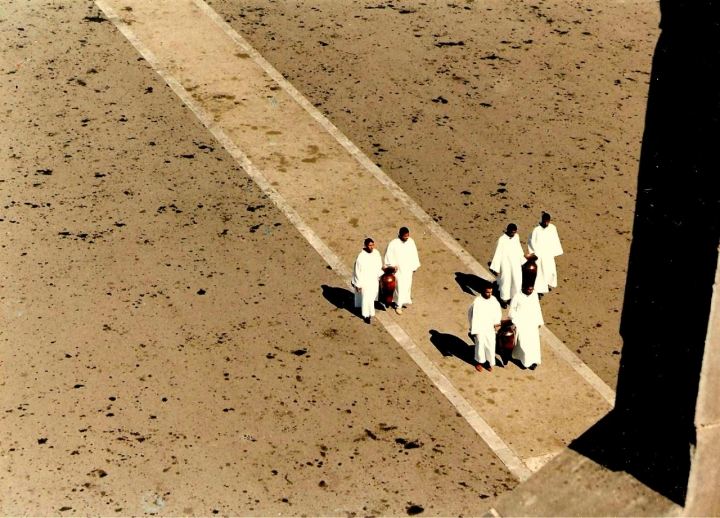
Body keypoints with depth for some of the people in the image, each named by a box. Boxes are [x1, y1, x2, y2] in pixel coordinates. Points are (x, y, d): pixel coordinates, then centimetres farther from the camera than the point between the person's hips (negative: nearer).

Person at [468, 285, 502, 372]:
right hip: (480, 328, -3)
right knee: (480, 345, 13)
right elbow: (473, 316, -16)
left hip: (490, 328, 3)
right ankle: (479, 362, 35)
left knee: (491, 345, 11)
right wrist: (474, 331, -13)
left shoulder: (494, 300, -9)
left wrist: (496, 322, -3)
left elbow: (498, 311, 8)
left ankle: (489, 362, 31)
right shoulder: (477, 302, -22)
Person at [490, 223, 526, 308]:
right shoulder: (502, 240, -22)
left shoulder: (516, 237, -5)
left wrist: (523, 261, 16)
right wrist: (496, 269, -16)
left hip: (516, 264, 5)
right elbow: (498, 254, -17)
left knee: (517, 281, 13)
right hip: (506, 265, -5)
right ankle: (504, 299, 27)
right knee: (505, 282, 9)